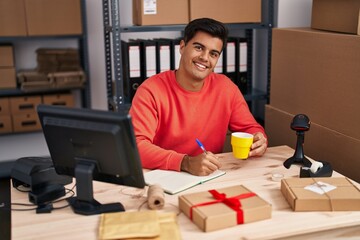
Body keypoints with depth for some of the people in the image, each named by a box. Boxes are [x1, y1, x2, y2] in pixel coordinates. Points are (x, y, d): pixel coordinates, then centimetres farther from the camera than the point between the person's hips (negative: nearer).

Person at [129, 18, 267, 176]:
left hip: (211, 178, 4)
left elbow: (250, 128, 8)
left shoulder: (225, 87, -1)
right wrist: (186, 163, -33)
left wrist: (258, 142, -15)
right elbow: (136, 146, -21)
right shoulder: (151, 90, -13)